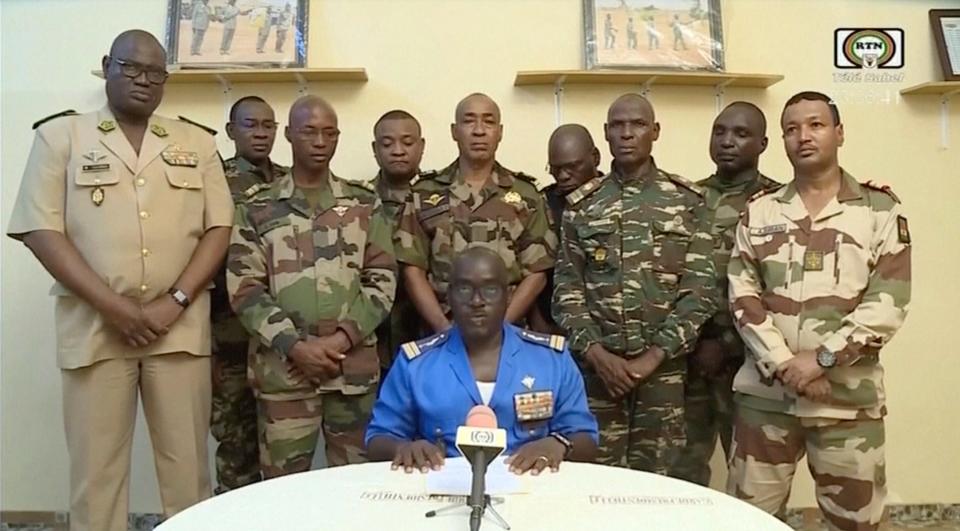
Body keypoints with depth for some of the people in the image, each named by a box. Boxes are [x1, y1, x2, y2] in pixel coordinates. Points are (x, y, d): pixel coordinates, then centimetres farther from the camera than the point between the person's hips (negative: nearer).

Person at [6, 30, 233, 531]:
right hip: (95, 326, -1)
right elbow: (41, 230, -2)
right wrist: (113, 306, -12)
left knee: (187, 463, 5)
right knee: (95, 467, 5)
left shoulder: (197, 143, 10)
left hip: (180, 326, 1)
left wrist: (175, 301, -8)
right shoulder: (60, 135, 5)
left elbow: (218, 228, 5)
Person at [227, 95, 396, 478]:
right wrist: (294, 344, -12)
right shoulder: (258, 210, 5)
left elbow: (383, 280, 3)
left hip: (355, 366, 1)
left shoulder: (365, 205, 8)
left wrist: (343, 337, -10)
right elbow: (244, 289, -1)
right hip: (283, 368, -1)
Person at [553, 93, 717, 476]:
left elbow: (701, 288, -4)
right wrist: (596, 352, -10)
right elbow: (567, 288, 3)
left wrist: (653, 357, -11)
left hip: (663, 366, -1)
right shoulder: (581, 206, 7)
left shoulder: (687, 201, 3)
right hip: (596, 366, 1)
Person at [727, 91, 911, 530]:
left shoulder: (880, 209, 2)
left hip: (849, 398, -1)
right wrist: (784, 365, -12)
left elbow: (888, 303, -6)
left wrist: (822, 358, -16)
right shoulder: (759, 212, 7)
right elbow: (742, 296, -1)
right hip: (766, 392, 2)